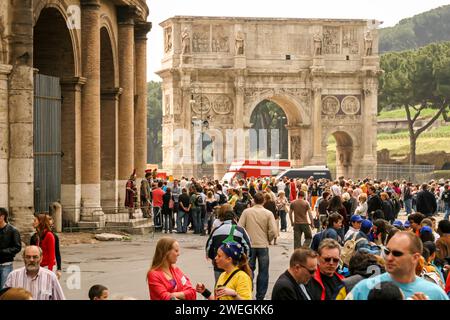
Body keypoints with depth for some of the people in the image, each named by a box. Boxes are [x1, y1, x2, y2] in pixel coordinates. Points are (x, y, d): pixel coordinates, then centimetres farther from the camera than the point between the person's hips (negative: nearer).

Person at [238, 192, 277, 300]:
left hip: (249, 245, 1)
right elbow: (273, 231, -11)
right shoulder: (268, 213, -6)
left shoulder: (246, 212, -4)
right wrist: (268, 240, 8)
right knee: (263, 272, 9)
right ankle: (260, 297, 10)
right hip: (263, 246, -1)